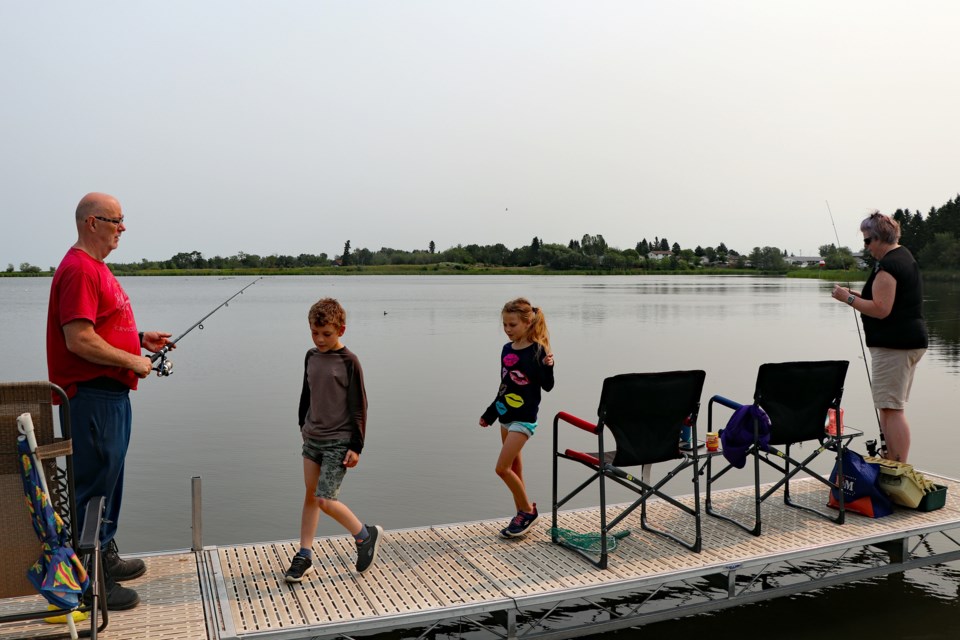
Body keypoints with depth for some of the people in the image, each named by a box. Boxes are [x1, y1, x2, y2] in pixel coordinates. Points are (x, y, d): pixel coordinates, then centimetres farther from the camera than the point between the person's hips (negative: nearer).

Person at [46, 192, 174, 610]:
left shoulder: (96, 267, 16)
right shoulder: (78, 269, -17)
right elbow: (79, 340, -24)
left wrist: (140, 338, 12)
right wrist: (132, 361, -16)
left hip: (111, 393, 11)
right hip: (92, 397, -11)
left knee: (110, 480, 19)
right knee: (93, 485, -2)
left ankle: (106, 558, 32)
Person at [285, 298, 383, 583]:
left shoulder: (348, 362, -14)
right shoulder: (311, 357, 3)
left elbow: (359, 407, -12)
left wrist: (356, 446, -13)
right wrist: (303, 424, 23)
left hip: (338, 442, -6)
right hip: (312, 438, 6)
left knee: (325, 499, -10)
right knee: (310, 495, 11)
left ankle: (367, 535, 11)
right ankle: (304, 555, 22)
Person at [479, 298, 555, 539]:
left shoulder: (536, 351, -14)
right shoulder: (506, 349, 7)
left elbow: (547, 386, -12)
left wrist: (547, 366, -31)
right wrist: (490, 413, 21)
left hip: (524, 418, -7)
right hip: (506, 415, 7)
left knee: (502, 468, -11)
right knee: (514, 469, 12)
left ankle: (528, 510, 7)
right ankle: (523, 514, 24)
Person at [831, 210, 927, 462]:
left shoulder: (887, 266, -17)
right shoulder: (905, 257, 17)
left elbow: (881, 310, -22)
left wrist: (848, 298, -13)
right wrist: (862, 295, 16)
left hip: (893, 346, -11)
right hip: (911, 340, 11)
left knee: (891, 408, -9)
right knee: (890, 407, 16)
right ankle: (892, 462, 22)